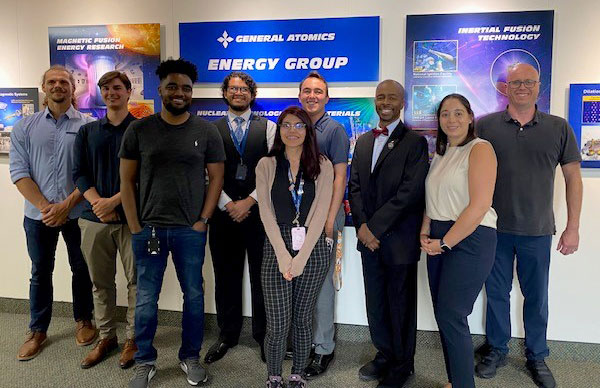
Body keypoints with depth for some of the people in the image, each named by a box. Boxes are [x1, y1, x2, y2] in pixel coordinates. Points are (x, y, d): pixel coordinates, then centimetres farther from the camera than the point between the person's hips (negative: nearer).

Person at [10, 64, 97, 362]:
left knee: (81, 269, 11)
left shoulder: (88, 126, -2)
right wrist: (45, 206, -13)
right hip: (38, 215, 2)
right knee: (40, 273, 13)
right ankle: (37, 330, 29)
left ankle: (83, 320, 31)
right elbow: (19, 172, -2)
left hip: (78, 213, -1)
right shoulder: (25, 127, 4)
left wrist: (66, 206, -14)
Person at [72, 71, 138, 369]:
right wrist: (98, 204, -10)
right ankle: (106, 337, 25)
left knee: (136, 280, 2)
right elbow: (79, 174, 6)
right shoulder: (87, 132, 13)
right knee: (100, 282, 10)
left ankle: (133, 337, 18)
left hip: (132, 217, -3)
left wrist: (114, 201, -13)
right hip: (94, 218, 3)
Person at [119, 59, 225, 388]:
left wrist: (203, 220, -4)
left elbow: (216, 177, 3)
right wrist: (134, 226, -3)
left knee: (193, 295, 10)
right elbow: (127, 180, 3)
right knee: (146, 299, 9)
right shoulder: (139, 130, 1)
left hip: (191, 230, 0)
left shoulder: (206, 131, 1)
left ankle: (190, 357, 29)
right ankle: (144, 362, 27)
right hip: (148, 229, 0)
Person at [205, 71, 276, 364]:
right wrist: (228, 204, -6)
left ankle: (263, 335, 21)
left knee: (261, 276, 5)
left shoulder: (268, 128, 6)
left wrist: (250, 201, -9)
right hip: (223, 213, 1)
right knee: (226, 277, 9)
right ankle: (227, 335, 25)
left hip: (259, 211, -1)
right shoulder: (212, 130, 9)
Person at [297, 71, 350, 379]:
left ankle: (323, 348, 14)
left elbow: (339, 177, -8)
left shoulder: (334, 129, -3)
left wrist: (330, 219, -15)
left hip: (323, 215, -5)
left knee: (322, 280, 1)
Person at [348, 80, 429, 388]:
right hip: (369, 236, 5)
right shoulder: (363, 141, 13)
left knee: (401, 303, 8)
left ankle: (402, 363, 26)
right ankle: (384, 354, 34)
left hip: (399, 239, -5)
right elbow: (355, 186, 9)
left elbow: (410, 191, -15)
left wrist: (375, 227, -16)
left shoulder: (414, 142, -6)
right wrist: (362, 226, -5)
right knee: (375, 301, 14)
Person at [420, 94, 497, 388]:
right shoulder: (440, 154, 16)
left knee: (451, 316, -6)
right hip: (438, 241, 7)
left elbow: (480, 205, -17)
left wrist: (445, 243, -14)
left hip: (470, 239, -7)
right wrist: (425, 234, 0)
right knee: (443, 314, 11)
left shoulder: (480, 149, -9)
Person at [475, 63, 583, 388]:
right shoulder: (485, 126, -1)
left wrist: (573, 227, 0)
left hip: (538, 231, 1)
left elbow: (573, 178, 4)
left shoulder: (558, 128, 2)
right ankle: (496, 349, 31)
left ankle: (537, 356, 32)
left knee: (536, 297, 13)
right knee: (497, 293, 12)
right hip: (494, 228, 0)